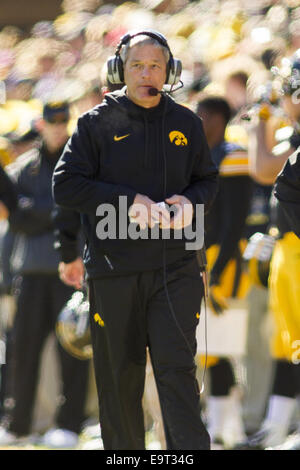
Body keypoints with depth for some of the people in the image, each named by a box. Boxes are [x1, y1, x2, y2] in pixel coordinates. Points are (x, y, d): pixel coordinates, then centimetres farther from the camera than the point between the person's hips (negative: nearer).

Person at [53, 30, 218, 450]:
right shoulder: (97, 123, 2)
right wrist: (128, 201, -13)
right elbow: (65, 186, -3)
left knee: (177, 368, -10)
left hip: (176, 268, 1)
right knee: (119, 375, 5)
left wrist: (190, 201, -4)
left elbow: (208, 179, 20)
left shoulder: (186, 124, 10)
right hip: (114, 269, -1)